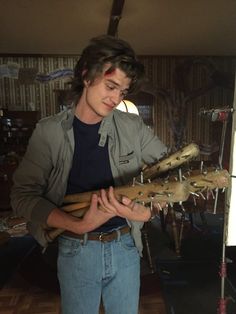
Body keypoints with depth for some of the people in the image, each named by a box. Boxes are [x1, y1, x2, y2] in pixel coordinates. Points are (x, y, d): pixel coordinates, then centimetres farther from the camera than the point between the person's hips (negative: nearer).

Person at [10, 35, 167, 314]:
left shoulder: (133, 127, -6)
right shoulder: (49, 131, -10)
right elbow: (23, 195, -11)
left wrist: (146, 212, -16)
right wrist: (78, 225, -24)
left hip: (126, 246, 2)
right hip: (76, 251, -1)